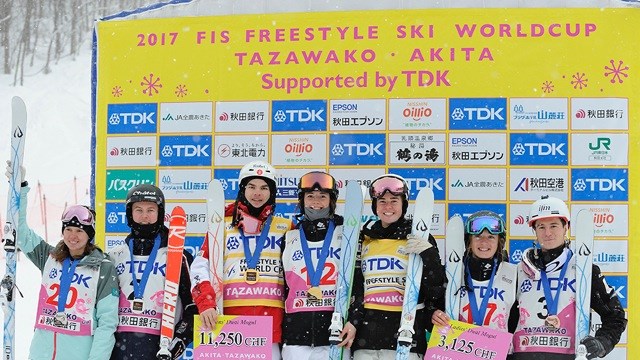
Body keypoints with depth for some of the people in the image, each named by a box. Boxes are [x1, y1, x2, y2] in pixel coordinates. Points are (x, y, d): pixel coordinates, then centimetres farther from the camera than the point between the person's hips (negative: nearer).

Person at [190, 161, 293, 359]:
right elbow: (201, 267, 3)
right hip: (230, 315, 0)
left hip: (272, 318, 0)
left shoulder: (286, 228, 12)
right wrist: (206, 304, -13)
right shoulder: (223, 225, 11)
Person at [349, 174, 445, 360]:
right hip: (366, 337, 3)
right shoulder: (364, 239, 13)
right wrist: (350, 323, 7)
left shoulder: (419, 239, 3)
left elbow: (437, 289, -3)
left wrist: (428, 253, -16)